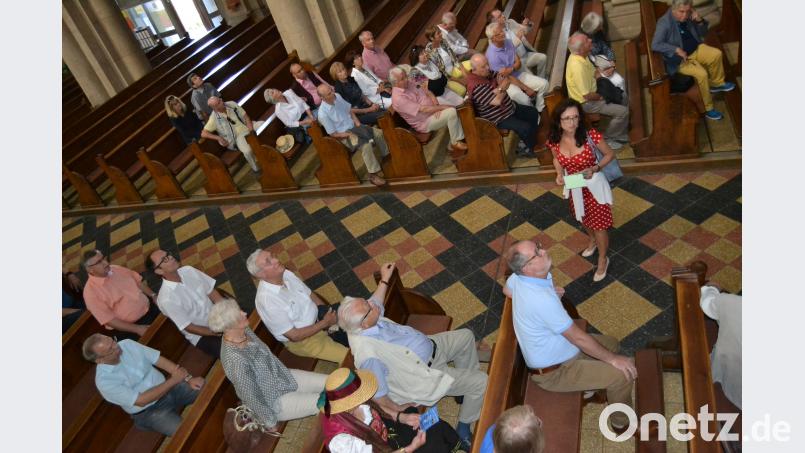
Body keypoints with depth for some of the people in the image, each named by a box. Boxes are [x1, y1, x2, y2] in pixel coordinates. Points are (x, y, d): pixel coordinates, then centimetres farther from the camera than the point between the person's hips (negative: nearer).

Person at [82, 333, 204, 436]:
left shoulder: (127, 344, -8)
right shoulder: (104, 381, -21)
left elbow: (160, 360, -4)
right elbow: (141, 401, -22)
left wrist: (188, 378, -14)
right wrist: (173, 380, -25)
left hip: (167, 387, 5)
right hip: (149, 411, -5)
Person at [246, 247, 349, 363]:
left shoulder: (286, 274, -8)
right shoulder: (266, 300, -29)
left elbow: (311, 294, 7)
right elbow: (294, 335, -22)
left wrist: (329, 313, -8)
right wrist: (325, 323, -20)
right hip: (301, 340, -7)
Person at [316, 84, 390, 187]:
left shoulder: (337, 96, -5)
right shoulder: (323, 114, -24)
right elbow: (333, 134, -16)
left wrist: (357, 123, -3)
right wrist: (350, 134, -18)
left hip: (353, 126, 7)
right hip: (343, 135, -7)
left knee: (379, 133, -5)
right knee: (366, 145, -30)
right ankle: (373, 175, -23)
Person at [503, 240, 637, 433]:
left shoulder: (519, 276, -12)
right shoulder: (543, 300, -38)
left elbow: (507, 290, 14)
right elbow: (578, 338, -27)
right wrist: (613, 359, -12)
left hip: (551, 350, 9)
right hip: (554, 371, -9)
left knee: (610, 343, 19)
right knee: (622, 374, -11)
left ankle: (589, 387, 39)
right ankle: (622, 423, 18)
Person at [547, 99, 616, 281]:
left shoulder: (590, 136, -27)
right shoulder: (554, 140, -18)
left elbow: (610, 154, -11)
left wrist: (594, 168, -26)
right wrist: (559, 174, -16)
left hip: (594, 186, -4)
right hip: (574, 188, 4)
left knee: (599, 224, 6)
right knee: (584, 220, 28)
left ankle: (603, 260, 33)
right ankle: (592, 240, 61)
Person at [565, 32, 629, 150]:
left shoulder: (581, 55, -6)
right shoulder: (577, 67, -35)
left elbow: (593, 72, 15)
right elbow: (587, 96, -30)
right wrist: (602, 96, -12)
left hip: (593, 91, 10)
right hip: (586, 102, -10)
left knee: (624, 97, 18)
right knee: (622, 112, -10)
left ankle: (621, 134, 30)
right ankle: (607, 139, 11)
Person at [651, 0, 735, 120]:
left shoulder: (689, 17, -2)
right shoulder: (664, 23, -23)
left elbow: (703, 33, 9)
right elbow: (655, 45, -32)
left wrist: (700, 21, -12)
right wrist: (677, 49, -32)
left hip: (695, 49, 7)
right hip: (679, 59, -7)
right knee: (702, 74, -24)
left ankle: (717, 83, 17)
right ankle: (707, 108, -9)